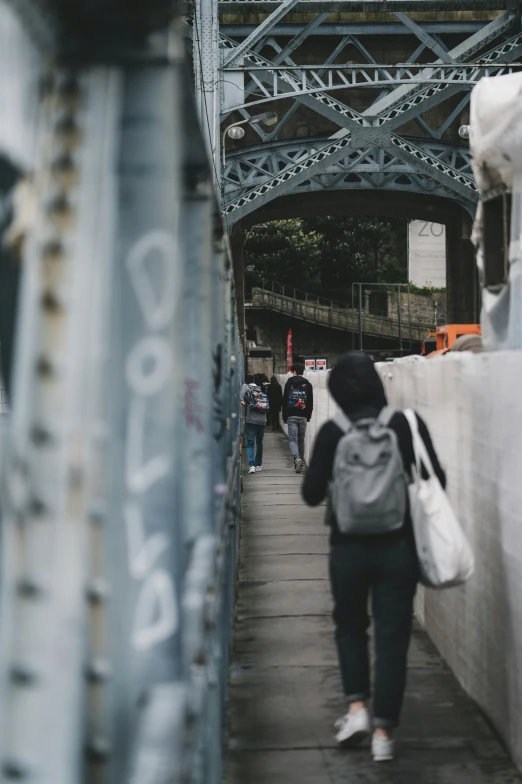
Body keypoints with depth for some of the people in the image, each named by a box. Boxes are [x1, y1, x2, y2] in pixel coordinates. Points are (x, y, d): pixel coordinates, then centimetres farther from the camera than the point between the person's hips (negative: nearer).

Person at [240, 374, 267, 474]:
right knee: (259, 442, 17)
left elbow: (243, 389, -21)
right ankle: (258, 465, 23)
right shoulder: (260, 390, 18)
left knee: (250, 443, -4)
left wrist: (241, 400, -27)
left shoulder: (246, 387, 3)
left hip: (251, 420, -4)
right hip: (262, 420, 4)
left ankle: (252, 465, -18)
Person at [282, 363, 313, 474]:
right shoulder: (307, 384, 6)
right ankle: (300, 463, 16)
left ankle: (297, 458, -28)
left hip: (291, 416, -3)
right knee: (301, 439, 12)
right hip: (303, 416, 3)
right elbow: (311, 402, 7)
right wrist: (308, 416, 14)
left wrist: (284, 417, 5)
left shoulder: (289, 383, -1)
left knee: (292, 439, -4)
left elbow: (285, 401, -1)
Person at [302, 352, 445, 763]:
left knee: (350, 626, 23)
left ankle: (357, 706, 12)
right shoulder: (408, 424, -7)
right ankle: (384, 731, 10)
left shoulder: (333, 432, -9)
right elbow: (436, 483, -2)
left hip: (349, 546, 0)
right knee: (392, 636, 9)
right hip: (399, 546, 0)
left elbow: (312, 494, -4)